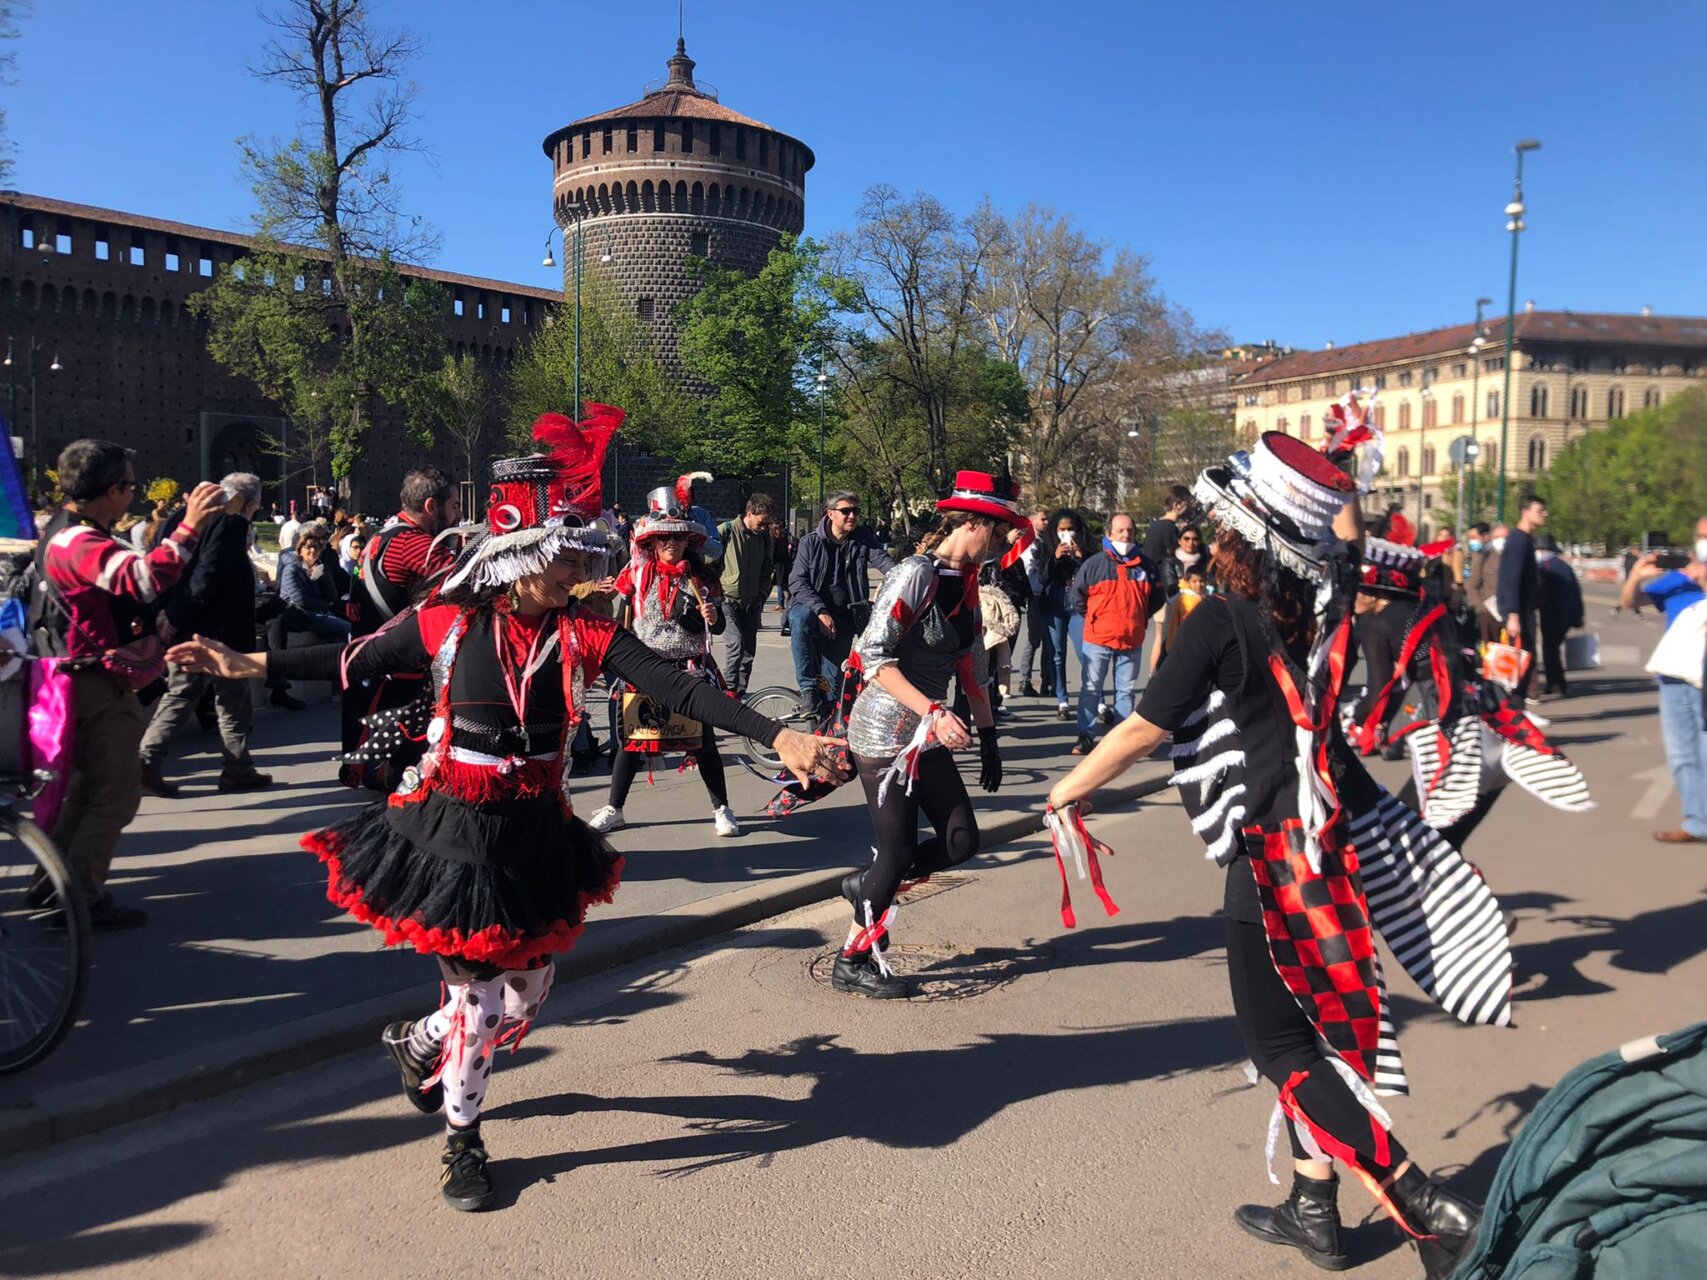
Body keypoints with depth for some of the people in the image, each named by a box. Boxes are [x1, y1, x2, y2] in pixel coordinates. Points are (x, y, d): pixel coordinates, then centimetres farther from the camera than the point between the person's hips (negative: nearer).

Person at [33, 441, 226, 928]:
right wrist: (190, 527, -45)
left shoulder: (64, 533, 11)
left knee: (90, 785, 22)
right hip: (99, 687, -11)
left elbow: (125, 574, 23)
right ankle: (82, 899, 1)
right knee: (116, 795, -5)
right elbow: (146, 578, -41)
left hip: (83, 681, 11)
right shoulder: (84, 544, -23)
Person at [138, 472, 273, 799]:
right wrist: (178, 619, -20)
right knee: (234, 701, 5)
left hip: (186, 627, 8)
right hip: (218, 631, -8)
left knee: (180, 695, 11)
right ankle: (237, 768, 12)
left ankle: (146, 762, 5)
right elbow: (208, 575, -22)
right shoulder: (231, 524, -13)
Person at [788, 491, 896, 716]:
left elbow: (882, 559, -17)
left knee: (833, 680, 2)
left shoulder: (863, 539, 0)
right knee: (800, 619, -38)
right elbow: (797, 582, -13)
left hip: (842, 619, 2)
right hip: (812, 607, -2)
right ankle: (808, 686, -29)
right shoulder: (810, 542, -6)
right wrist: (821, 612, -27)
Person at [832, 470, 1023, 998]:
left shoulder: (966, 583, 9)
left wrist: (988, 736, 16)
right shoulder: (916, 575, -17)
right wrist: (934, 711, -28)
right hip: (885, 731, -8)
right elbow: (873, 657, -23)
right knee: (899, 850, -2)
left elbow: (972, 666, 16)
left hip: (928, 736, 8)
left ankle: (866, 887, 27)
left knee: (961, 841, 5)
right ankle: (851, 963, 17)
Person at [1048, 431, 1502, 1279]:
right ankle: (1313, 1211, 29)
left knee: (1283, 1045, 3)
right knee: (1313, 1029, 17)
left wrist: (1067, 791, 1)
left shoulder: (1221, 620, -16)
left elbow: (1143, 731, -11)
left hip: (1273, 854, -8)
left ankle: (1430, 1211, 0)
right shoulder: (1320, 610, 2)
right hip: (1327, 837, 8)